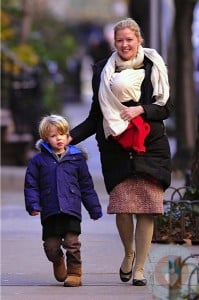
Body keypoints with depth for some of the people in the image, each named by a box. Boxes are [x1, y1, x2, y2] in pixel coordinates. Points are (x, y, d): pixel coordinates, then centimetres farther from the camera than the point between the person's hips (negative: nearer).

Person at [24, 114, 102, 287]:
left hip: (72, 209, -1)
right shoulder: (39, 160, 6)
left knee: (72, 242, -10)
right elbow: (31, 184, 6)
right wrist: (33, 205, -8)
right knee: (51, 245, 3)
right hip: (49, 211, 1)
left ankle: (74, 273, 4)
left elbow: (86, 186, 14)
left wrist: (95, 208, 14)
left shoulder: (76, 158, 9)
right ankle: (58, 263, 34)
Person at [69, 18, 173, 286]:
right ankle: (129, 253, 20)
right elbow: (95, 117, 10)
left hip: (150, 146, 0)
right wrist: (71, 137, -2)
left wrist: (141, 110, -11)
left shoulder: (153, 68, 5)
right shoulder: (103, 71, 7)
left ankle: (140, 268, 6)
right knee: (122, 207, -10)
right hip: (117, 148, 0)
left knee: (146, 210, -7)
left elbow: (166, 108, 6)